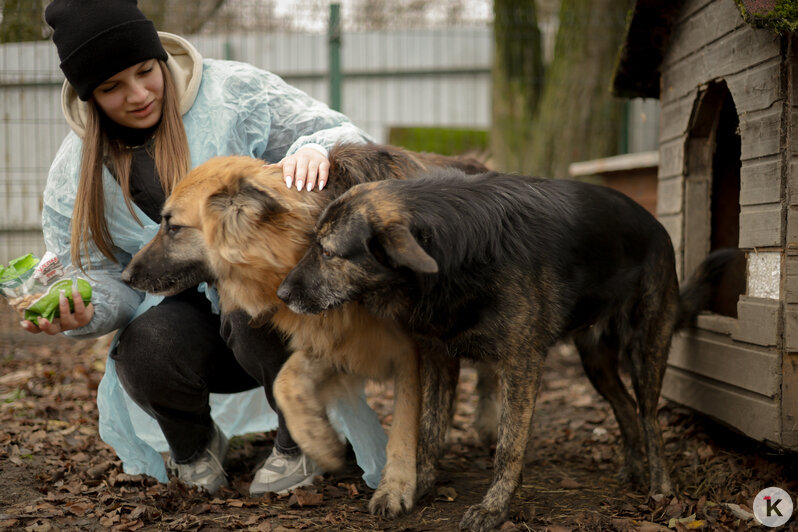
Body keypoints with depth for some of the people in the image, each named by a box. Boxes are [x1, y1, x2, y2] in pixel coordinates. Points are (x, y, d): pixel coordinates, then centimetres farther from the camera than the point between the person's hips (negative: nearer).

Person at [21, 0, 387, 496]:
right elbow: (104, 276, 4)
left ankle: (300, 442, -5)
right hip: (192, 318, 2)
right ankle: (193, 446, 7)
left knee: (256, 312, -37)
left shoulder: (235, 93, -9)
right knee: (144, 354, -32)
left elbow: (347, 137, -9)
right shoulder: (75, 173, 1)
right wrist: (86, 312, -21)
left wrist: (314, 149, -35)